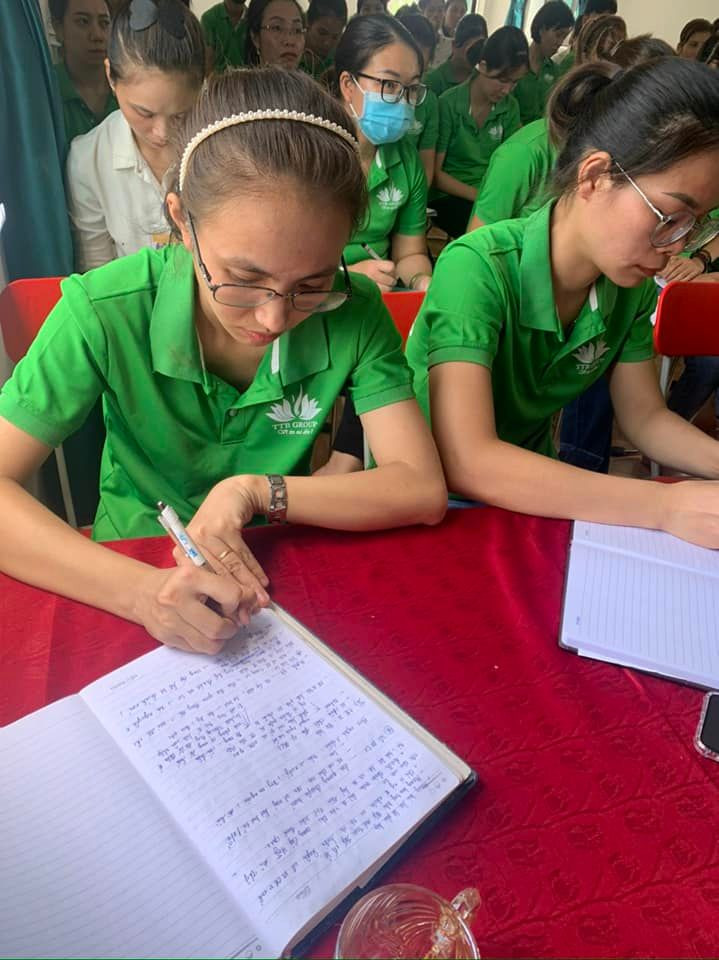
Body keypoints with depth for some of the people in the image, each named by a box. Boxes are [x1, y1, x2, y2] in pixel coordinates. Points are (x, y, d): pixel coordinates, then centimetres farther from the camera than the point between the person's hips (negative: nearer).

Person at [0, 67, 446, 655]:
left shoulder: (353, 313, -14)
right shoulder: (106, 312, -17)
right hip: (133, 577, -1)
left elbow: (423, 491, -17)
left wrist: (255, 491, -22)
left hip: (280, 579, 2)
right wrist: (139, 588, -32)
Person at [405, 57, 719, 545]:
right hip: (435, 494, -5)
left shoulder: (633, 284, -6)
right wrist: (666, 505, -36)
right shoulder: (478, 269, -26)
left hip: (532, 483, 6)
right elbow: (465, 462, -36)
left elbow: (646, 418, 4)